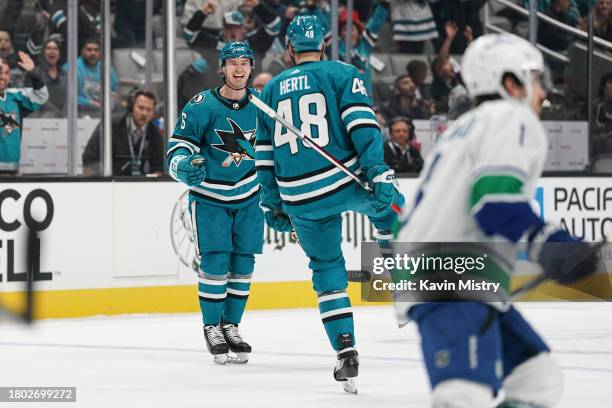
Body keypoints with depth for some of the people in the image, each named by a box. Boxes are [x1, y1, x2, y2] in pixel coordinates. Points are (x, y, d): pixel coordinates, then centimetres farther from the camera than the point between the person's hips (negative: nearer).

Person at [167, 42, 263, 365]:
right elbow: (178, 145, -14)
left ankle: (231, 325, 18)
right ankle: (211, 328, 3)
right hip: (209, 195, -4)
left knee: (243, 261, 5)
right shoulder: (202, 106, -16)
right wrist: (184, 167, -35)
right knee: (214, 260, -10)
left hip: (249, 195, 4)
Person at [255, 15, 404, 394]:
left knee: (327, 268, 13)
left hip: (301, 201, 3)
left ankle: (347, 355, 5)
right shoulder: (342, 74, 2)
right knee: (388, 206, 27)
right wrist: (380, 175, -16)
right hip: (348, 180, -3)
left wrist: (273, 205, 23)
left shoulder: (271, 90, 16)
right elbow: (362, 124, -12)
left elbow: (264, 155, 17)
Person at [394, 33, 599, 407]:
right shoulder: (514, 118, -1)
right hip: (453, 279, -11)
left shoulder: (464, 128, 30)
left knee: (538, 377, 12)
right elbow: (494, 197, -17)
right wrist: (545, 240, -22)